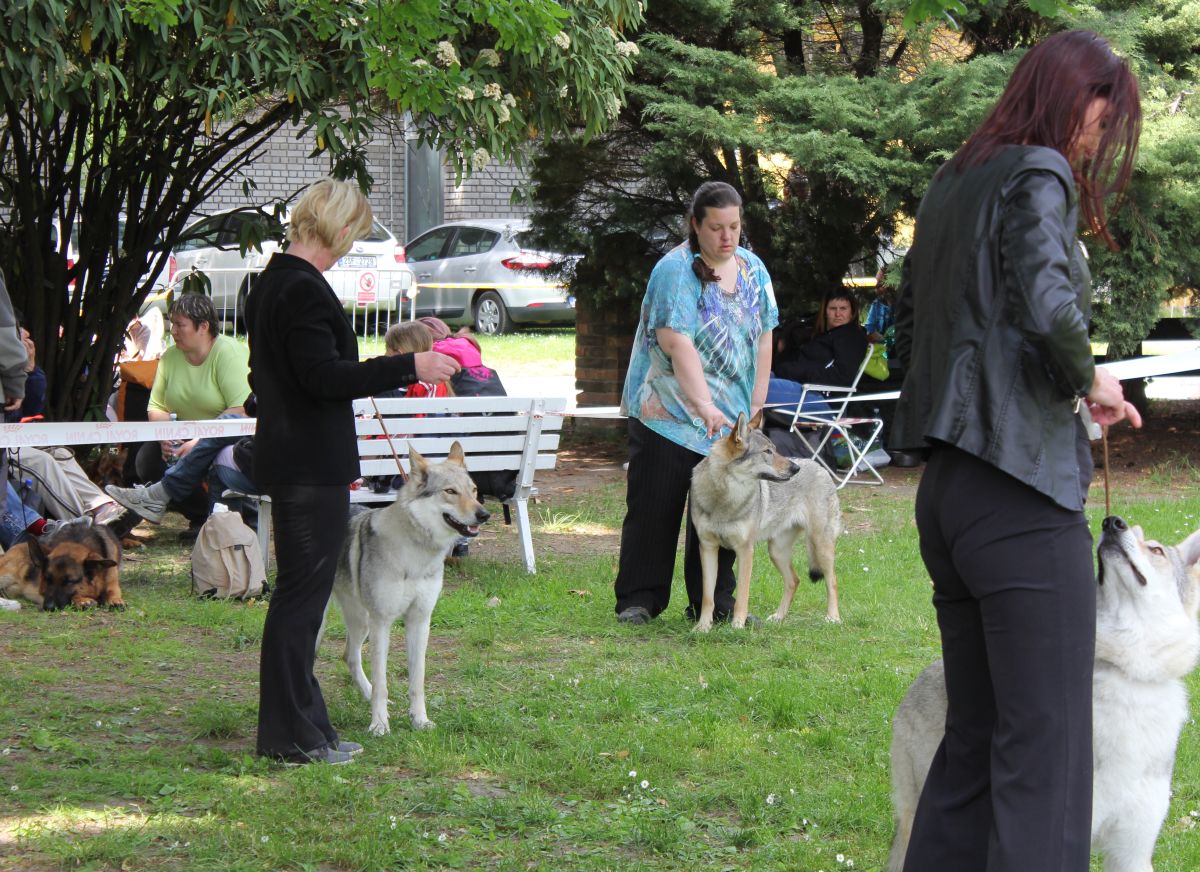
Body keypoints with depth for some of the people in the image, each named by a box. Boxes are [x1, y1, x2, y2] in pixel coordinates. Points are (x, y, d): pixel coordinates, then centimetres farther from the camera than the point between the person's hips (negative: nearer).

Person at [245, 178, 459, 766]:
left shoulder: (271, 283, 14)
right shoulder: (305, 289, -18)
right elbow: (325, 377, -23)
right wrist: (409, 367, -18)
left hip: (286, 456, 10)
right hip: (312, 464, -10)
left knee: (299, 592, 14)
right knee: (303, 591, -5)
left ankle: (299, 725, 21)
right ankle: (293, 736, -1)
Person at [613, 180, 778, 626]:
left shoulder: (753, 270, 7)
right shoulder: (676, 271, -13)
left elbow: (763, 338, 10)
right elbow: (677, 343, -23)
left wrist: (756, 405, 4)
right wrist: (705, 407, -31)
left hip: (730, 417, 5)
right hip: (668, 410, -5)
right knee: (655, 505, -1)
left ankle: (712, 602, 12)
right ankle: (638, 599, 6)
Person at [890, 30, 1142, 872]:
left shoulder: (953, 185, 18)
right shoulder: (1037, 174, -7)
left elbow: (909, 330, 24)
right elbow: (1048, 303, -24)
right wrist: (1089, 378, -6)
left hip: (947, 488, 9)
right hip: (1021, 493, -9)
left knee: (974, 737, 12)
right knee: (1045, 752, -8)